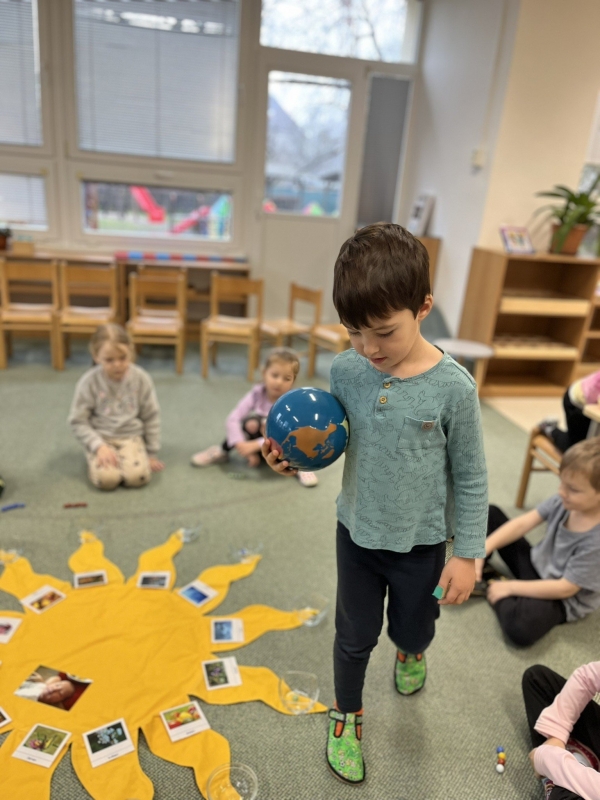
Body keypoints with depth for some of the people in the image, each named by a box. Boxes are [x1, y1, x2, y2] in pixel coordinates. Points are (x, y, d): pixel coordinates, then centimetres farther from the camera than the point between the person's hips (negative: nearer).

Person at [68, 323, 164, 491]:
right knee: (106, 479, -26)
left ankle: (124, 458, 8)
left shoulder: (141, 378, -8)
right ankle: (97, 458, 7)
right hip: (101, 438, -1)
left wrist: (151, 454, 5)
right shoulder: (89, 382, -12)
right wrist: (99, 446, -19)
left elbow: (151, 417, 2)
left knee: (138, 477, -24)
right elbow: (78, 421, -6)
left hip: (131, 436, 1)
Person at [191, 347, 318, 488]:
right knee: (251, 422, -28)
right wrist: (242, 446, -34)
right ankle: (222, 452, -10)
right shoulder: (257, 394, -18)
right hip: (256, 446, 2)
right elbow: (233, 419, -22)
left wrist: (254, 445, -41)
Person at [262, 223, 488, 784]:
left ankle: (410, 650, 63)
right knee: (355, 636, 19)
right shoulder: (345, 371, -14)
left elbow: (471, 478, -11)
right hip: (356, 532, 2)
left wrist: (467, 554, -7)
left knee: (412, 631, 24)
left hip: (420, 543, -1)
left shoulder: (452, 387, -23)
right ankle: (346, 716, 48)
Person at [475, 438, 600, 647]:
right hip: (536, 564, 6)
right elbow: (522, 524, -13)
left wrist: (510, 587, -20)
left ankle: (490, 588, -7)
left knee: (520, 629, -37)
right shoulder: (565, 501, -17)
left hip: (562, 599, -6)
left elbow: (565, 588, -26)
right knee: (489, 514, 0)